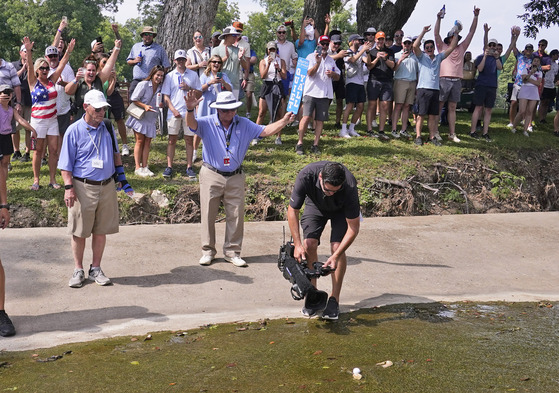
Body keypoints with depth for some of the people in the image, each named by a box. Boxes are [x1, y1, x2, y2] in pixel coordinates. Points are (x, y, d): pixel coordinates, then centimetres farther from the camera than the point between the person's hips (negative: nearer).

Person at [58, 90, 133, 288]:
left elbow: (115, 154, 19)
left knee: (101, 231, 9)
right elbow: (66, 163, -5)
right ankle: (78, 270, 19)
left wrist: (121, 178, 14)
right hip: (83, 188, -4)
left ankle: (96, 269, 21)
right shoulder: (74, 131, -6)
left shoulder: (108, 128, 7)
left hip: (107, 186, 4)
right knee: (79, 232, 5)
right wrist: (68, 187, -12)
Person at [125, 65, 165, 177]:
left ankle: (145, 167, 5)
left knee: (147, 142, 2)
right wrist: (144, 106, -19)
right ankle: (138, 168, -6)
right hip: (139, 116, -4)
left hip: (151, 118, 4)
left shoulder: (161, 88, 5)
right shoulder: (143, 85, -8)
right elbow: (134, 99, -7)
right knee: (140, 140, -6)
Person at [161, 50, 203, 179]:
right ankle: (169, 167, 3)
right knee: (172, 140, 0)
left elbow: (199, 94, 8)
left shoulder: (193, 75, 9)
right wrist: (173, 110, -9)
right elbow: (166, 96, 4)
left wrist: (188, 88, -9)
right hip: (174, 112, 0)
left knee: (189, 140, 2)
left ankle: (189, 167, 6)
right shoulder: (170, 76, 8)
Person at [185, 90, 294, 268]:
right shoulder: (207, 124, -3)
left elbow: (266, 131, 1)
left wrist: (283, 121, -14)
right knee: (208, 215, 3)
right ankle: (208, 251, 16)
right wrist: (190, 110, -43)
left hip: (235, 178, 2)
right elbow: (191, 124, -21)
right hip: (211, 176, -2)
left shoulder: (244, 125, 5)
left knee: (236, 215, 4)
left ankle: (232, 251, 16)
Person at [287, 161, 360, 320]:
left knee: (337, 247, -18)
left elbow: (353, 228, -32)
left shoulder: (350, 187, -40)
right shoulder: (306, 176, -38)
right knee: (309, 245, -15)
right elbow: (292, 211, -24)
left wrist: (336, 256, -38)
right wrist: (297, 244, -30)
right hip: (315, 204, 2)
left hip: (341, 209, -1)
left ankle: (334, 299, -6)